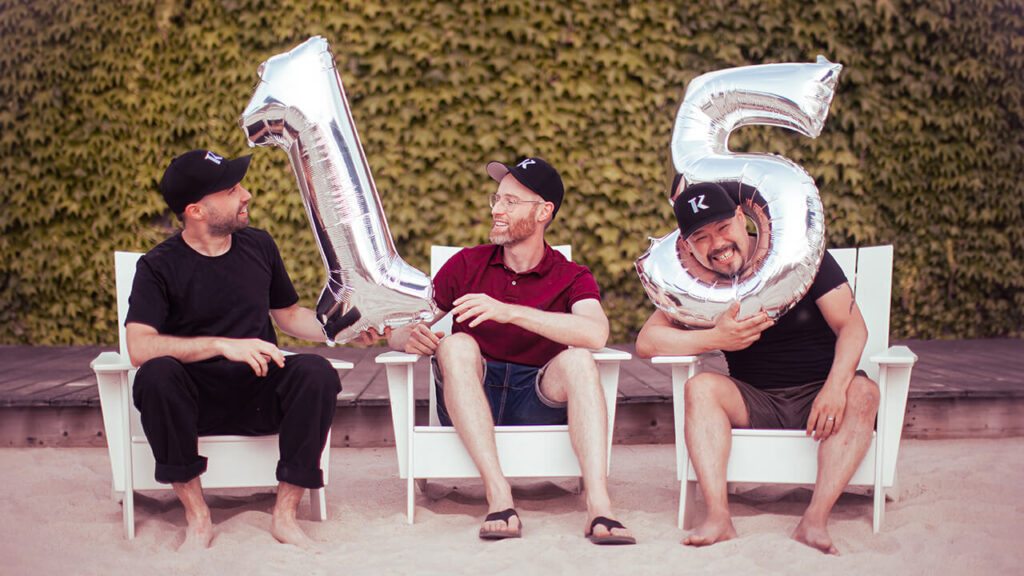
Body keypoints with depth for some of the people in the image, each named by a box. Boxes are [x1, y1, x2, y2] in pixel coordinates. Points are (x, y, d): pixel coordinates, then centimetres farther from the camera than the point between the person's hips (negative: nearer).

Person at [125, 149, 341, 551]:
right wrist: (223, 345, -31)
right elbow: (139, 346, -22)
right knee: (157, 374, -34)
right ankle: (197, 517, -21)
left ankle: (284, 515, -17)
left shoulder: (258, 246, 8)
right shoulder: (160, 266, -7)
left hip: (259, 397, 3)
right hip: (196, 401, -3)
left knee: (316, 373, -26)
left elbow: (288, 314, 21)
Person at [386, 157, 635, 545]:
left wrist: (510, 312, -31)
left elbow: (596, 333, -22)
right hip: (468, 404, 1)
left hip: (536, 403, -1)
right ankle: (499, 498, -39)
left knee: (577, 360, -27)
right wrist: (412, 340, -22)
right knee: (457, 346, -27)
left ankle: (599, 508, -41)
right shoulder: (467, 265, 7)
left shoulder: (571, 278, 2)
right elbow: (397, 333, 5)